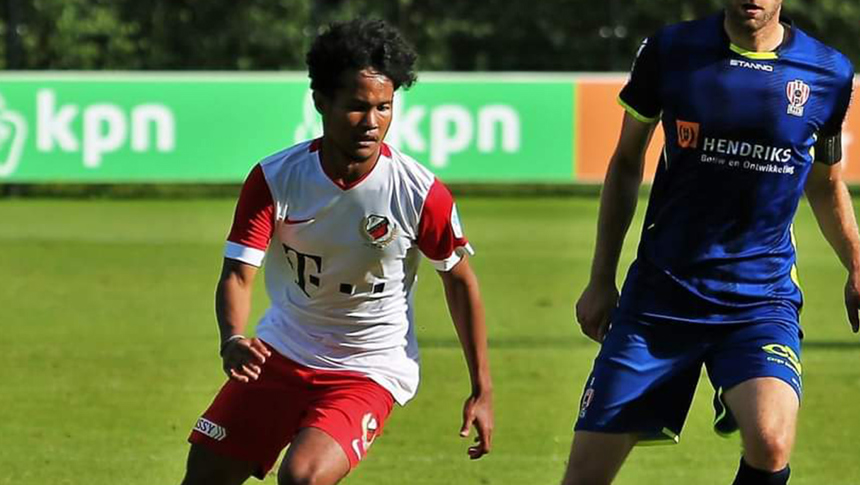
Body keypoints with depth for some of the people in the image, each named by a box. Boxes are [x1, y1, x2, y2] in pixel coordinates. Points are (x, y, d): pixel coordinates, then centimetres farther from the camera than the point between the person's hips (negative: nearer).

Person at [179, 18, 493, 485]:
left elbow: (459, 279, -3)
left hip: (370, 371, -3)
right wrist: (232, 341, -39)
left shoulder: (421, 193, -18)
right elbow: (237, 274, -17)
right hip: (280, 353, 3)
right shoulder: (273, 179, -14)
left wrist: (482, 390, 0)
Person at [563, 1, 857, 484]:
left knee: (770, 444, -29)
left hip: (762, 296, -1)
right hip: (659, 293, 1)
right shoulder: (670, 51, -2)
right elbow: (626, 163, 11)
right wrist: (601, 279, 10)